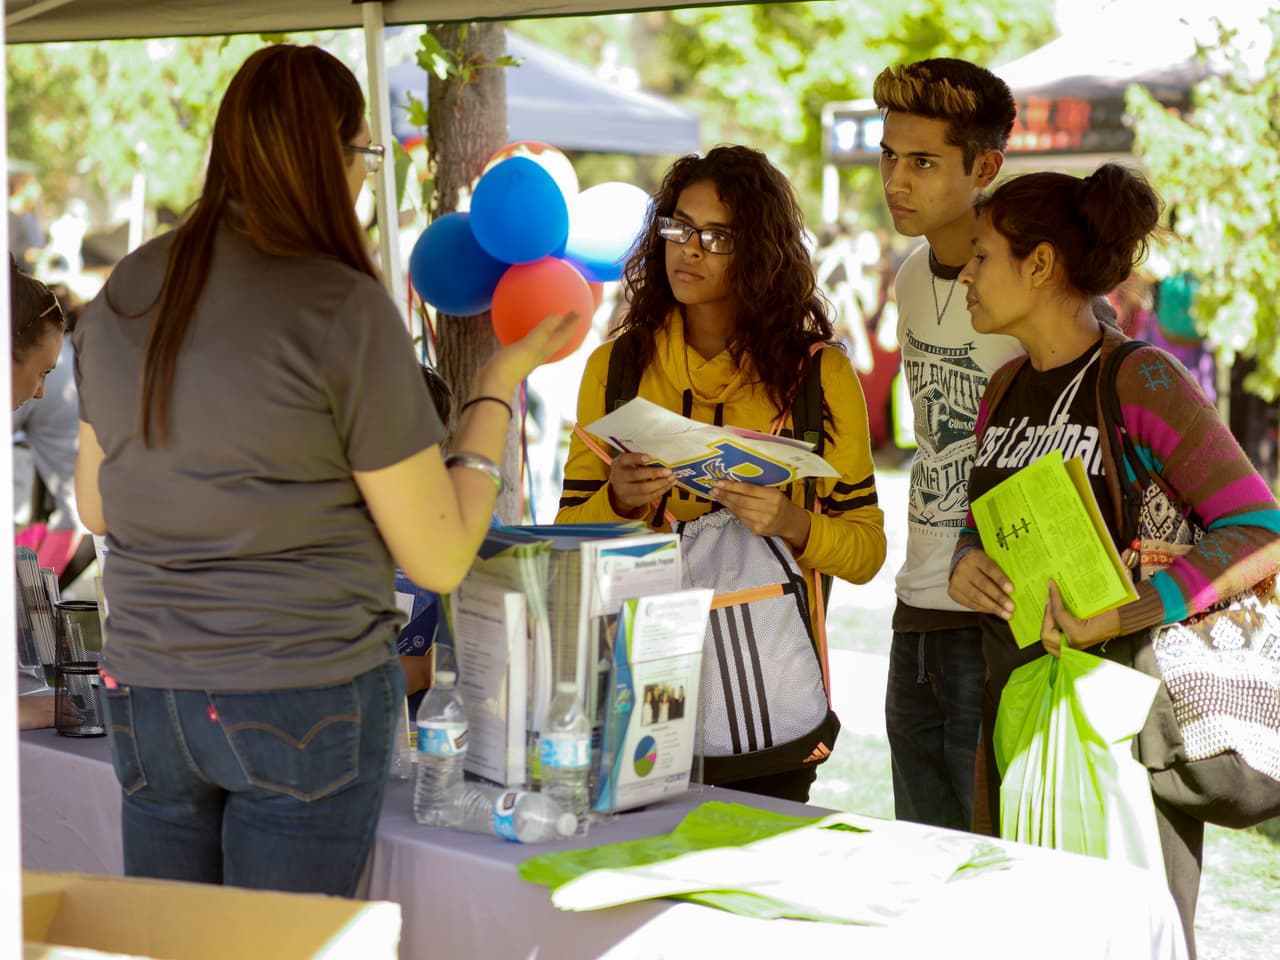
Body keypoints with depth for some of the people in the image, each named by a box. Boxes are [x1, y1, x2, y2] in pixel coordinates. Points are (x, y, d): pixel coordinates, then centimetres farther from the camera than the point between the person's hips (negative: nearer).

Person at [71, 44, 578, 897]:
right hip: (305, 700, -5)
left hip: (146, 694, 5)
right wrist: (501, 382, -1)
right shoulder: (345, 311, -14)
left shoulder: (124, 294, 3)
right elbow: (440, 559, -10)